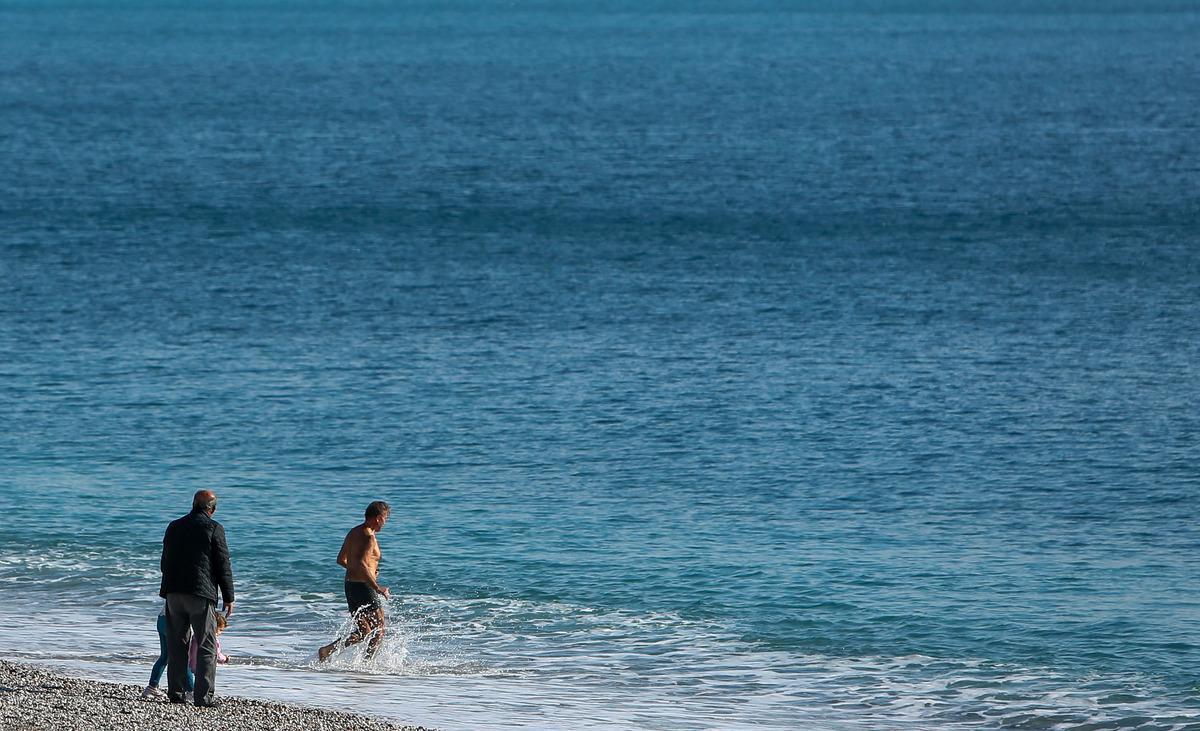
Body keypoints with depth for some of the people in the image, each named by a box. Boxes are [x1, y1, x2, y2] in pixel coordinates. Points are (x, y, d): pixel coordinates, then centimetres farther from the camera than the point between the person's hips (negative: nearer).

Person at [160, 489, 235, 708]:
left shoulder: (174, 527, 13)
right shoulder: (213, 528, -4)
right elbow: (223, 566, -4)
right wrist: (228, 598, 2)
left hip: (173, 592, 5)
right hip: (201, 595, -5)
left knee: (176, 646, 11)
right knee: (207, 647, -1)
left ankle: (176, 692, 11)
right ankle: (204, 696, -7)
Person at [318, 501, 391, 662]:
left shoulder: (353, 532, 11)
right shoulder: (369, 537, -16)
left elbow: (341, 560, 19)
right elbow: (361, 564, -29)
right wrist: (377, 588, -26)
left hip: (350, 585, 9)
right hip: (364, 587, -9)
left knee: (363, 632, 13)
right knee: (379, 631, 6)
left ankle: (327, 650, -1)